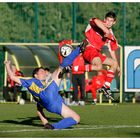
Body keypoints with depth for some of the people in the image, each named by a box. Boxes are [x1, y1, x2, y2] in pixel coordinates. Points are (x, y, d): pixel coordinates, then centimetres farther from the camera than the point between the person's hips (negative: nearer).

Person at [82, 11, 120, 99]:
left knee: (114, 63, 12)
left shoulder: (111, 35, 14)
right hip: (89, 49, -8)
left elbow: (112, 51, 22)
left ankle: (106, 87, 11)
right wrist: (106, 31, -37)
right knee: (99, 67, -33)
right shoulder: (99, 24, -5)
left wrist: (117, 66, 24)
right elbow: (96, 21, -32)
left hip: (97, 53, 8)